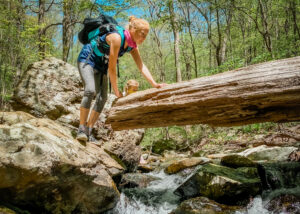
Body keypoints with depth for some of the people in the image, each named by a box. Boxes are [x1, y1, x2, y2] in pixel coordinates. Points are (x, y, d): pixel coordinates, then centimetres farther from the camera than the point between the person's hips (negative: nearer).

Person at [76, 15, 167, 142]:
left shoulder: (133, 46, -7)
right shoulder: (117, 38, -31)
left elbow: (141, 66, -9)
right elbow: (112, 67, -29)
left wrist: (154, 84, -22)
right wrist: (116, 90, -21)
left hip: (101, 65, 8)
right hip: (87, 59, -7)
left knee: (102, 98, -5)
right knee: (90, 90, -27)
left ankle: (89, 131, 0)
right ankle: (81, 128, -19)